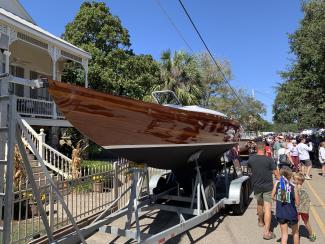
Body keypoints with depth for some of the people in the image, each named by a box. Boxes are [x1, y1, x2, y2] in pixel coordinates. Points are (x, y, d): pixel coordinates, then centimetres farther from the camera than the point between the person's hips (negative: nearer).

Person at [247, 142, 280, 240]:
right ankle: (266, 232, -4)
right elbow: (276, 174, -10)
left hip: (256, 186, 3)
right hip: (268, 186, -3)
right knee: (267, 208, -1)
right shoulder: (269, 160, -13)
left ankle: (261, 222, 44)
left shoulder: (251, 159, -5)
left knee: (259, 204, 26)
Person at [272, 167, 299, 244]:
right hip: (291, 213, -2)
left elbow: (273, 197, -2)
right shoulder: (293, 187, -17)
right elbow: (297, 203, -11)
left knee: (284, 234, 14)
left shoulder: (277, 183, -11)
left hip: (281, 213, 2)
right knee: (295, 232, 24)